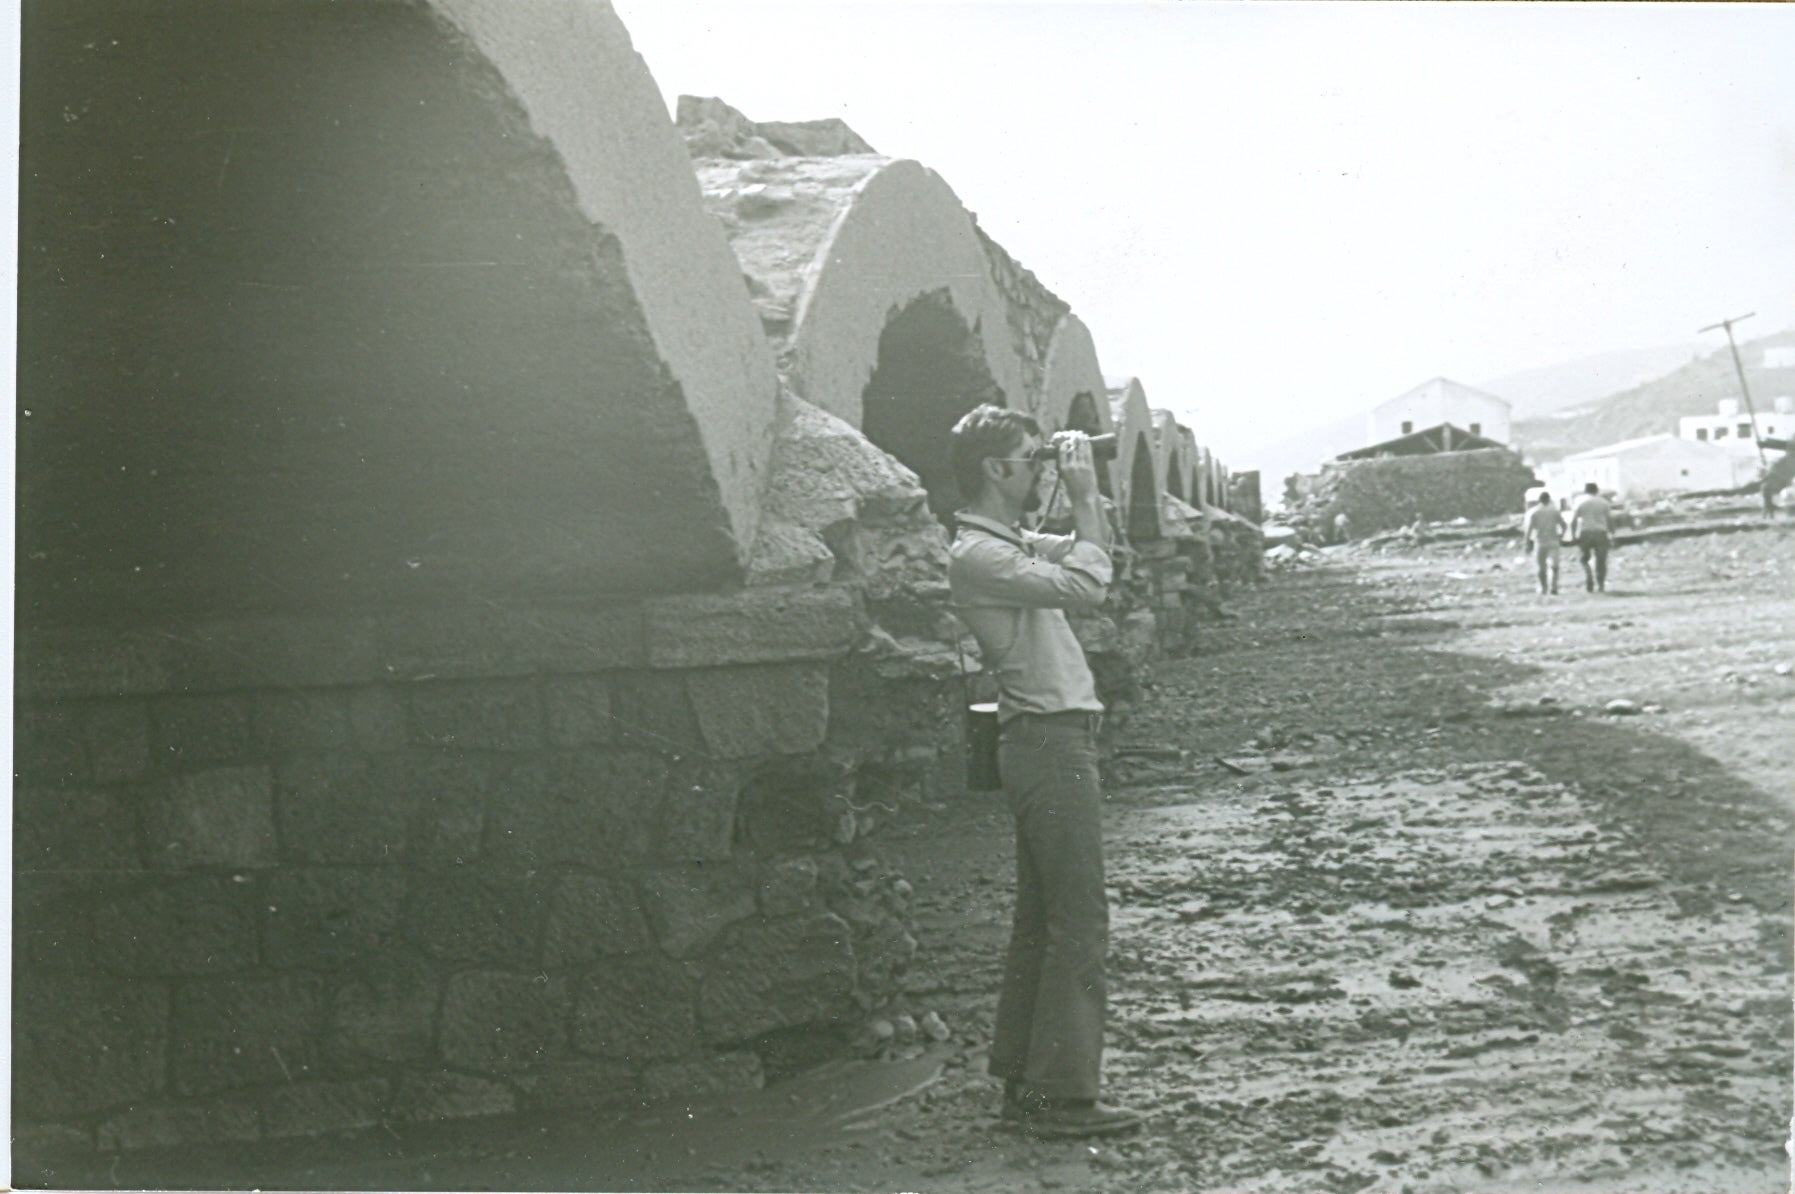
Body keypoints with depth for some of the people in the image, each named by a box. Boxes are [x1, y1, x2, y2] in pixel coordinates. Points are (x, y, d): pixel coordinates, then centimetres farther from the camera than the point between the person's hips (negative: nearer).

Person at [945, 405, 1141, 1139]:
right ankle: (1063, 1093, -3)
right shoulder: (976, 555, -16)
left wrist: (1087, 496, 12)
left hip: (1051, 742, 10)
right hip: (1050, 742, -10)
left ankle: (1022, 1079, 20)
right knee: (1080, 922, -8)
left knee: (1040, 917, 13)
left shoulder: (1013, 544, 15)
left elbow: (1090, 559, 26)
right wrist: (1082, 496, -15)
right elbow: (1085, 586, -24)